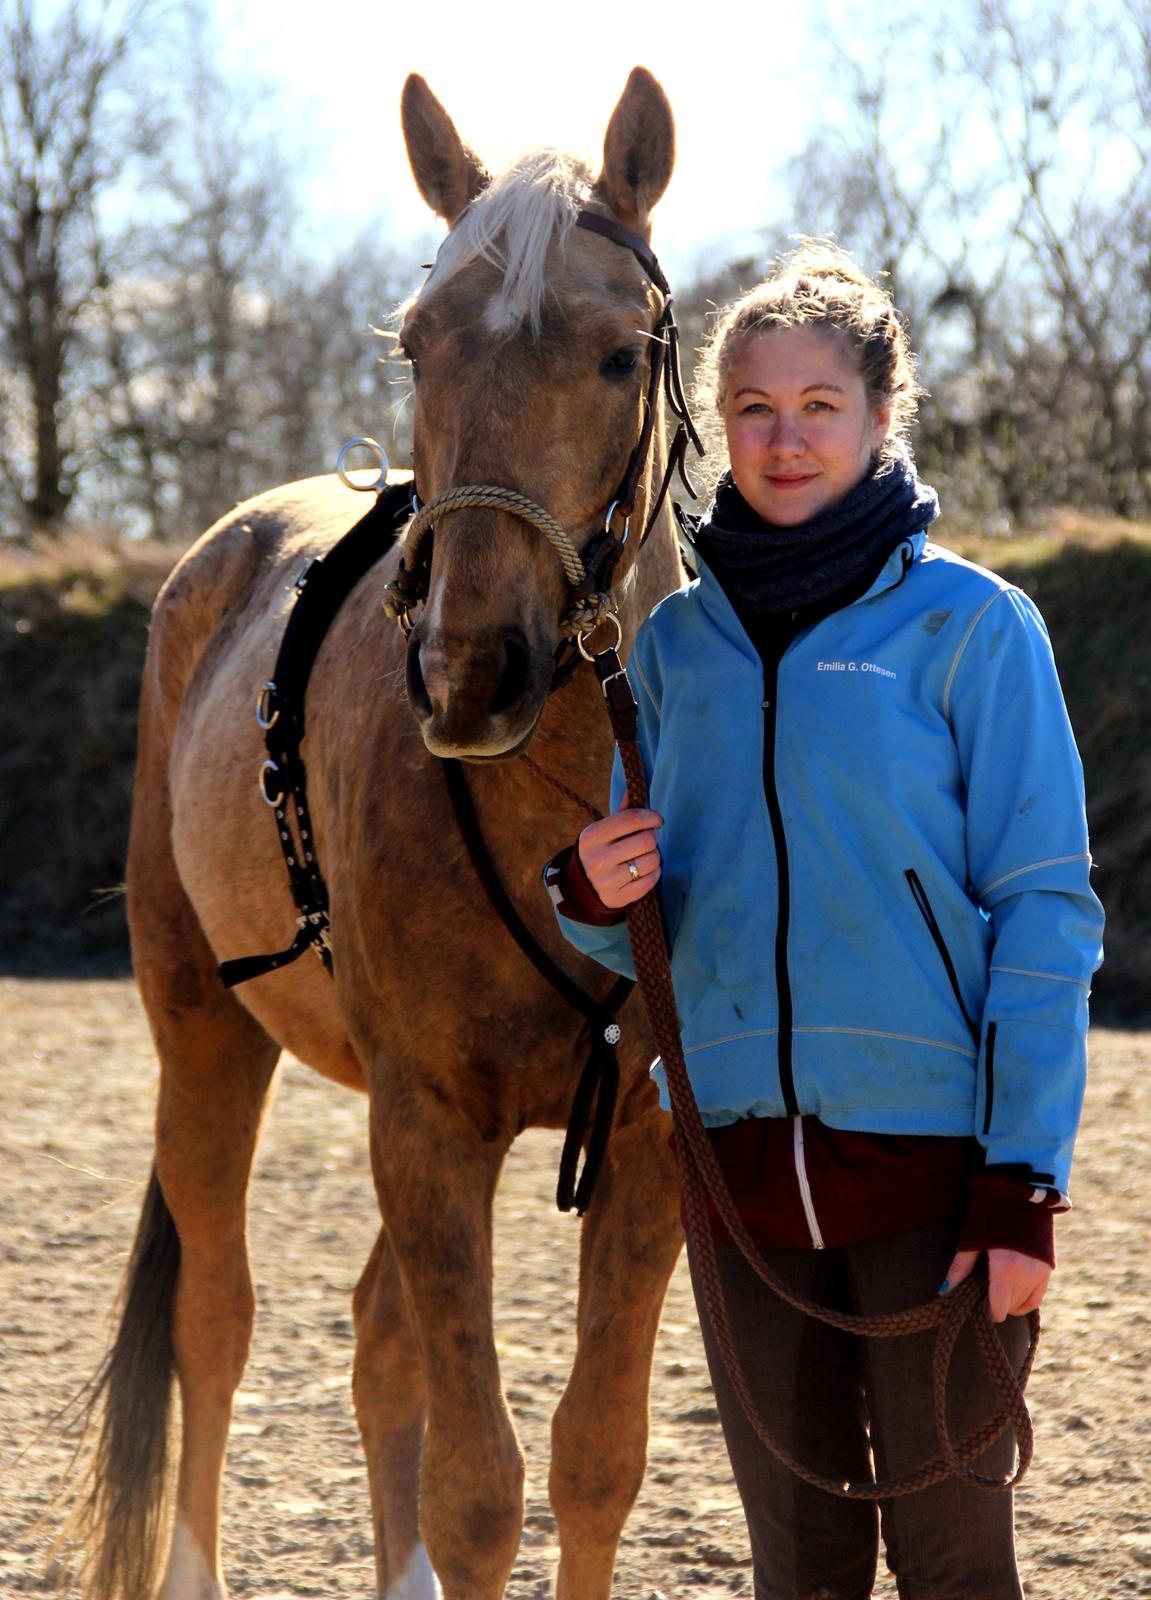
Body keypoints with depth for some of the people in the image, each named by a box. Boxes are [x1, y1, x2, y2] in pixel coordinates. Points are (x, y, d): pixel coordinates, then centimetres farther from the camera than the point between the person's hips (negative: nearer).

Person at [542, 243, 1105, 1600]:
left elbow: (1044, 915, -6)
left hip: (931, 1153, -4)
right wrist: (593, 891, -10)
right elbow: (631, 939, 15)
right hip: (742, 1159, 4)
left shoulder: (968, 624, -4)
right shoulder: (676, 640, 8)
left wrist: (1025, 1188, -13)